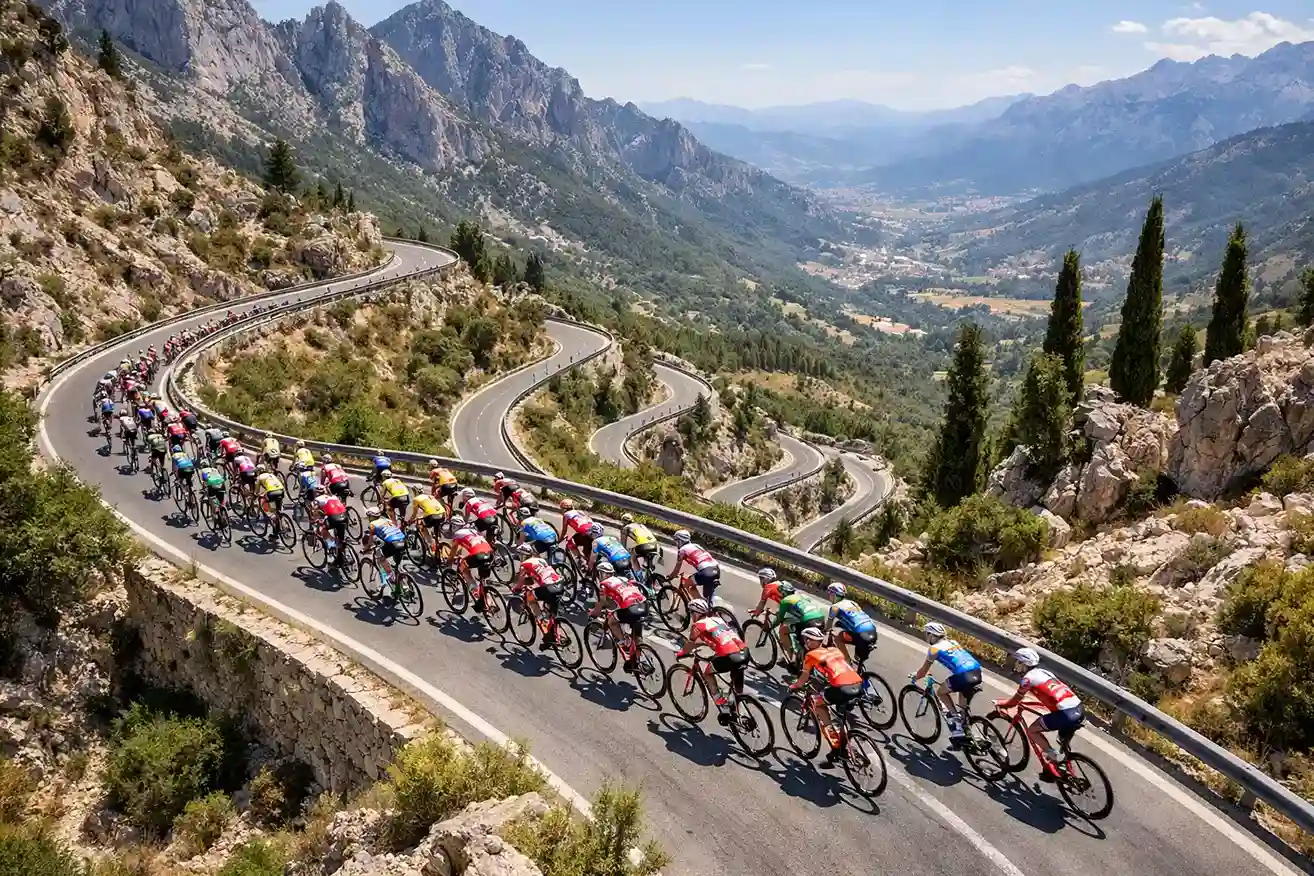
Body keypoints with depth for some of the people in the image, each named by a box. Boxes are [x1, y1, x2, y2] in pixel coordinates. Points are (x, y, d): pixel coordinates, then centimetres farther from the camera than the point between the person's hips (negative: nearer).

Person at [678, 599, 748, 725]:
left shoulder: (698, 625, 7)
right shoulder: (717, 619, 27)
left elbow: (689, 645, 16)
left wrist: (679, 654, 36)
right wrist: (695, 646, 53)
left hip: (729, 656, -7)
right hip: (744, 653, 7)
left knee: (707, 673, 20)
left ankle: (724, 709, 15)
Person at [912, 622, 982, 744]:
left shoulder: (934, 648, 10)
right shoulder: (953, 642, 28)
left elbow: (924, 671, 16)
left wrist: (914, 677, 37)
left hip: (963, 675, -7)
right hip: (977, 672, 7)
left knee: (940, 692, 17)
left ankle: (954, 716, 4)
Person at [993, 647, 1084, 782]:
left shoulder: (1028, 677, 1)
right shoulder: (1044, 672, 24)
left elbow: (1015, 700, 9)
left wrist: (999, 703, 28)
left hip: (1066, 714, -8)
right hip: (1080, 710, 8)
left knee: (1031, 730, 9)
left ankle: (1052, 755, 3)